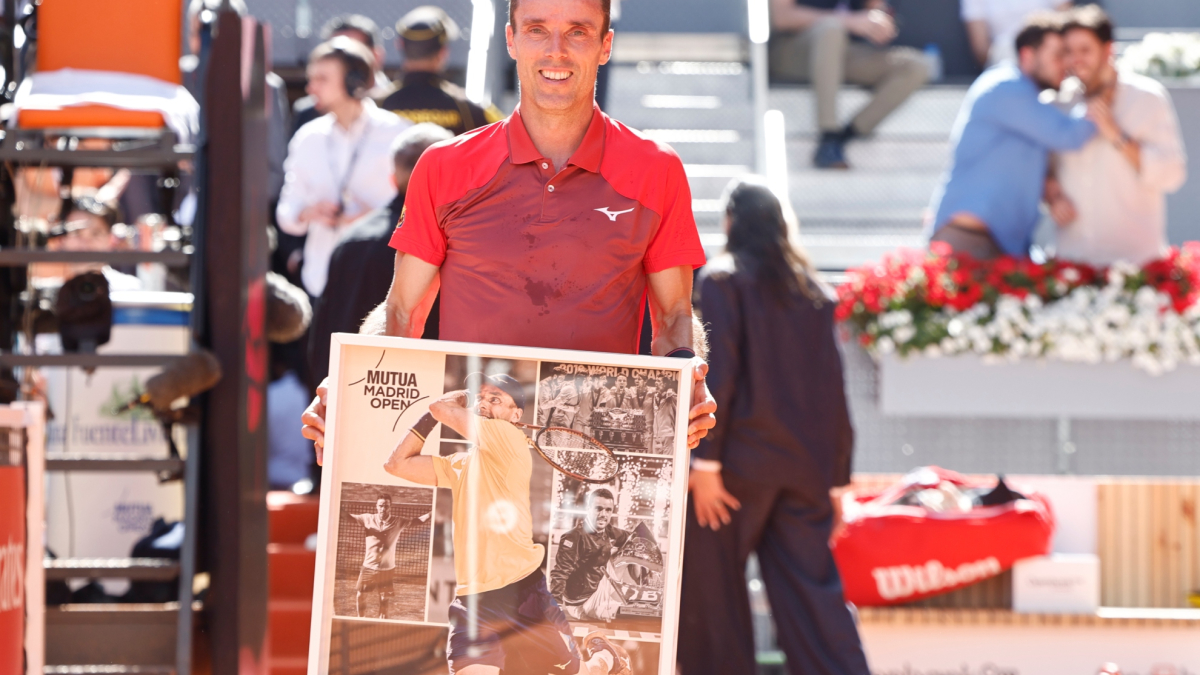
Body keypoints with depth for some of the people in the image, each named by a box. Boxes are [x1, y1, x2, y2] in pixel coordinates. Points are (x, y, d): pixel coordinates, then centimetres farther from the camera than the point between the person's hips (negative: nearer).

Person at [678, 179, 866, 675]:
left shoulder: (722, 280, -5)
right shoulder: (812, 290, 11)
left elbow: (717, 376, -13)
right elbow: (833, 387, 10)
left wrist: (704, 463, -14)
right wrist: (836, 480, 13)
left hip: (741, 463, -5)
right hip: (807, 465, 5)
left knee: (711, 587, 7)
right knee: (814, 592, 3)